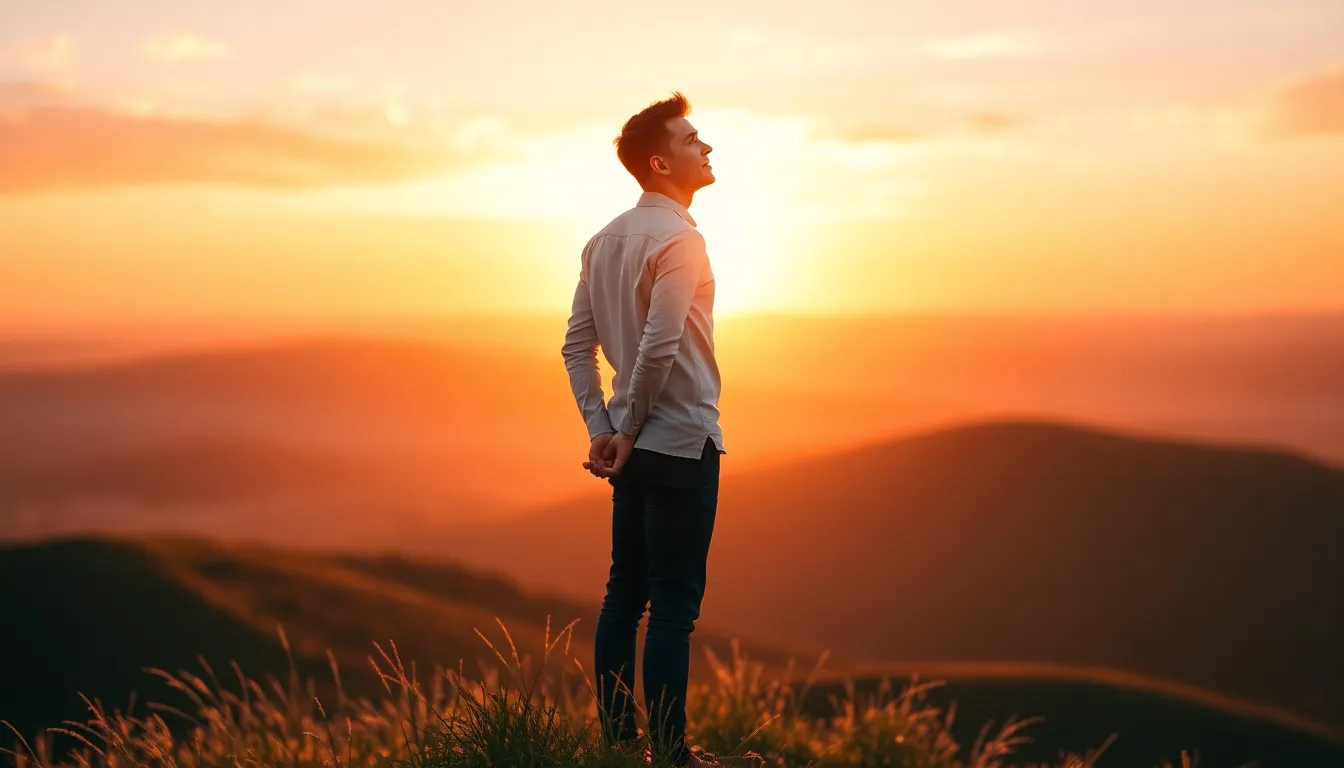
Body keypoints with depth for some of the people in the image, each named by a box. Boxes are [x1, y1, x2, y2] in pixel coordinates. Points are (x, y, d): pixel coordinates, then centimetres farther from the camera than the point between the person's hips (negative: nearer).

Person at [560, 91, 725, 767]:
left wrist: (602, 430, 5)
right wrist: (628, 433, -12)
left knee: (625, 595, 12)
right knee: (674, 607, -4)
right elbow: (659, 347, -22)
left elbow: (578, 345, 10)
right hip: (683, 441, -8)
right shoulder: (679, 238, -14)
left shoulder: (606, 240, 11)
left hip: (635, 447, 8)